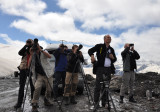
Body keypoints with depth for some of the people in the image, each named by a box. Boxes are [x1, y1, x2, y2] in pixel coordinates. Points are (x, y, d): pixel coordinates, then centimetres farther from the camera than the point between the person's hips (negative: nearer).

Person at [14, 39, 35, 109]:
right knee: (21, 86, 2)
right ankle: (19, 102, 7)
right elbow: (20, 53, -9)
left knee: (32, 86, 0)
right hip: (23, 69, 1)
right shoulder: (25, 51, 9)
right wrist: (25, 46, -15)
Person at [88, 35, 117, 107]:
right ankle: (96, 103, 1)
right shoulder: (99, 46, 4)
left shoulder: (111, 49, 18)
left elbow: (115, 60, 23)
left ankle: (104, 103, 16)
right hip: (100, 68, -5)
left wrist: (113, 57, 0)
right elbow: (90, 50, 2)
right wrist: (92, 55, -19)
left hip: (108, 69, 5)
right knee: (98, 86, -6)